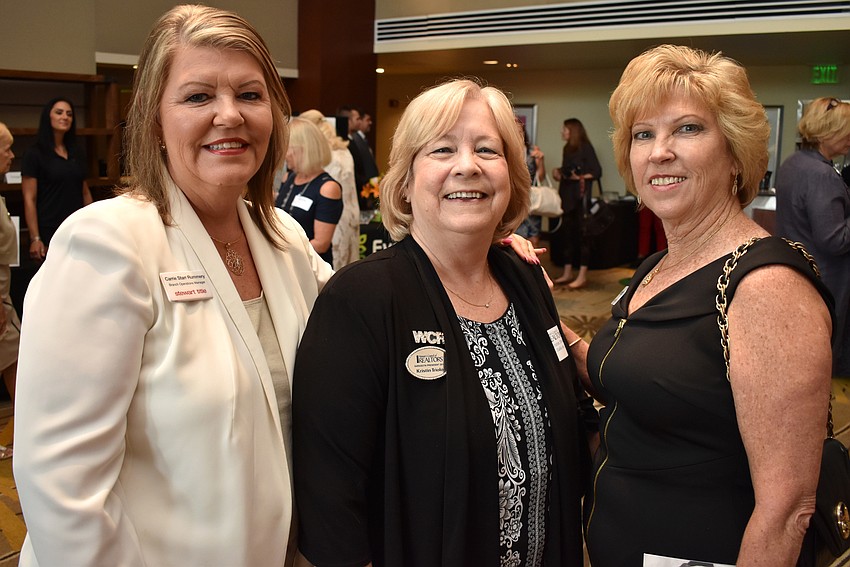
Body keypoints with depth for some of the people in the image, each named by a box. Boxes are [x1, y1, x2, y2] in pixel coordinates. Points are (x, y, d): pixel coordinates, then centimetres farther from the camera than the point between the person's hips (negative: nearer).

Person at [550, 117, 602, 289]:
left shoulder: (585, 148, -7)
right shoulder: (567, 148, 13)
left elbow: (597, 172, -11)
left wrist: (580, 177, -23)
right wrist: (559, 173, 1)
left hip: (581, 196, -7)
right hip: (567, 196, 8)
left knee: (582, 234, -5)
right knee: (566, 234, 8)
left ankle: (582, 276, -3)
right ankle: (567, 273, 15)